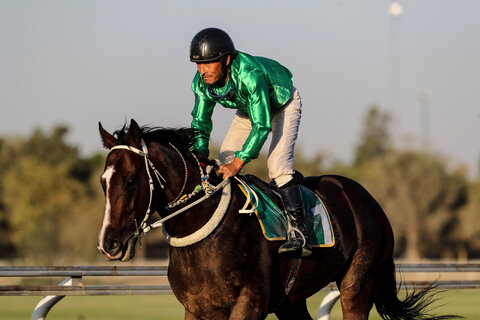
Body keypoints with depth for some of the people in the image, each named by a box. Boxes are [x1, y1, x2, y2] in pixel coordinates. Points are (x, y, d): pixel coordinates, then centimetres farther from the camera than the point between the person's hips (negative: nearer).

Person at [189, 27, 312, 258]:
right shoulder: (201, 83, -23)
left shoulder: (251, 75, -43)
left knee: (278, 164, -23)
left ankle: (298, 233, -24)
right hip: (249, 109, 7)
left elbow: (262, 125, -40)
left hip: (282, 103, -7)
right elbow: (200, 122, -9)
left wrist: (239, 162, -42)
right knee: (225, 160, -2)